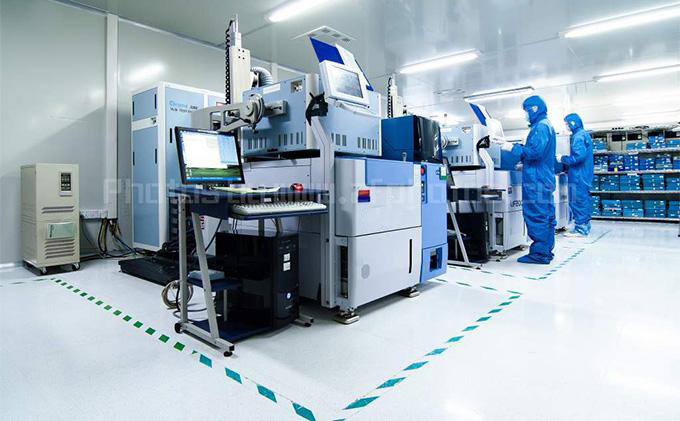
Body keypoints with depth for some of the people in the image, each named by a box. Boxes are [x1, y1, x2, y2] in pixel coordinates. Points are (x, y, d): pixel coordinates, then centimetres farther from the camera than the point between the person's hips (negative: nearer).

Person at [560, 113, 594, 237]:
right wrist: (565, 166, 16)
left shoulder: (578, 136, -14)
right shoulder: (585, 134, 18)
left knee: (577, 201, -6)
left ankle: (580, 229, -3)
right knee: (584, 200, 15)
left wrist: (563, 159, -13)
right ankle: (585, 226, 23)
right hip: (585, 174, 11)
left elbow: (579, 155, -24)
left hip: (578, 175, -11)